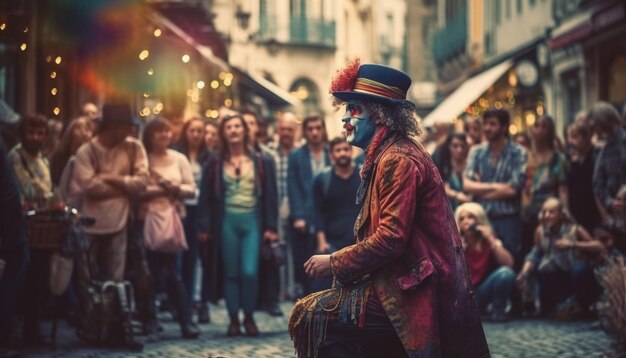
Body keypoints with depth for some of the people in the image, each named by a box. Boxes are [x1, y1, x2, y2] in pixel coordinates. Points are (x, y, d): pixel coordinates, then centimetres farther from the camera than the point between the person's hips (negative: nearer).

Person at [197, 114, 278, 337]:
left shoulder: (260, 162, 6)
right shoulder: (215, 163, 5)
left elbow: (269, 195, 5)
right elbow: (206, 196, 4)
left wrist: (271, 226, -2)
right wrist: (204, 226, -3)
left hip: (252, 220, 0)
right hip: (227, 221, 0)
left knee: (250, 272, -9)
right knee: (231, 272, 3)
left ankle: (249, 317, 7)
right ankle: (233, 319, 12)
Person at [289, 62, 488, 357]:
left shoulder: (398, 160, -16)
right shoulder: (385, 156, 16)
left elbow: (390, 239, -22)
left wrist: (334, 263, -11)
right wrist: (339, 262, 6)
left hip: (411, 296, -10)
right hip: (402, 283, 10)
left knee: (309, 317, -10)